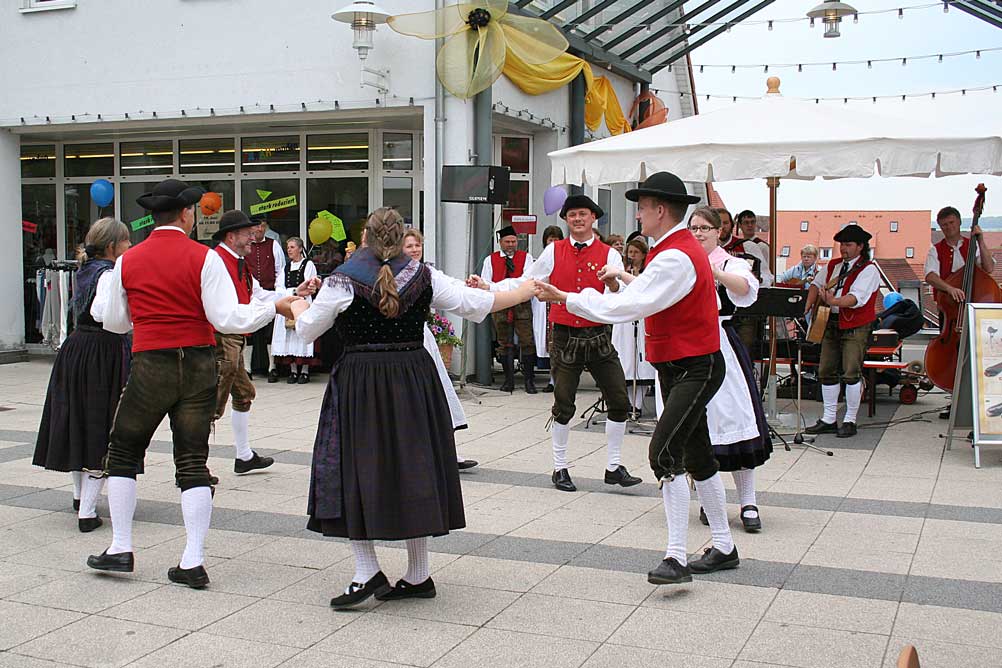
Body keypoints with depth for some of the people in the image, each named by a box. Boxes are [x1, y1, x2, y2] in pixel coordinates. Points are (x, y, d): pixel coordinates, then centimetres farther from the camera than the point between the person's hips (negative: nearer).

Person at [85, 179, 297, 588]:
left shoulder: (128, 262, 2)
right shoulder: (204, 259, -6)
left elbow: (114, 321, 12)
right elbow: (227, 319, -13)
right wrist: (273, 306, -1)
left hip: (150, 367, 0)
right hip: (198, 366, 0)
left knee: (123, 454, 17)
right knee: (193, 462, 5)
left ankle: (121, 549, 17)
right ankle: (193, 562, 4)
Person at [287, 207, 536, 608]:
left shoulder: (343, 280, -5)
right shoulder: (424, 277, 2)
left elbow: (307, 331, 2)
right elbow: (474, 304, 7)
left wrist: (298, 307, 26)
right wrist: (523, 292, 22)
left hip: (360, 383, -3)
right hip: (415, 379, 4)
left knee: (355, 470, 5)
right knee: (413, 469, 10)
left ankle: (368, 572, -1)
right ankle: (418, 576, 17)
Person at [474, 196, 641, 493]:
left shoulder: (609, 254, -1)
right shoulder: (554, 252, 2)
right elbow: (524, 283, 4)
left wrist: (615, 286, -35)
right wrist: (487, 287, -4)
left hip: (599, 337, 1)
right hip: (565, 337, -1)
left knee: (619, 402, 0)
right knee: (563, 406, 3)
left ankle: (614, 467, 14)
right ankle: (560, 469, 17)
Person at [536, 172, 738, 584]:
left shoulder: (676, 257, -22)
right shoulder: (678, 249, 12)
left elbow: (627, 307, -26)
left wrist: (564, 298, -22)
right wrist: (625, 277, 15)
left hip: (696, 369, -11)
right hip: (677, 368, 11)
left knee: (664, 453, -20)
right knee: (696, 457, 16)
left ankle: (676, 558, -19)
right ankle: (723, 548, 27)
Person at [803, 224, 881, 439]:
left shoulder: (868, 269, -8)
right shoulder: (833, 267, 14)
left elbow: (857, 298, -22)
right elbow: (816, 283, 27)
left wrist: (833, 301, -38)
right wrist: (809, 306, 10)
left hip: (856, 327, -7)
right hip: (830, 323, 7)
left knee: (851, 373, -10)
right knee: (826, 371, 7)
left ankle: (850, 421, 1)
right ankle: (829, 419, 16)